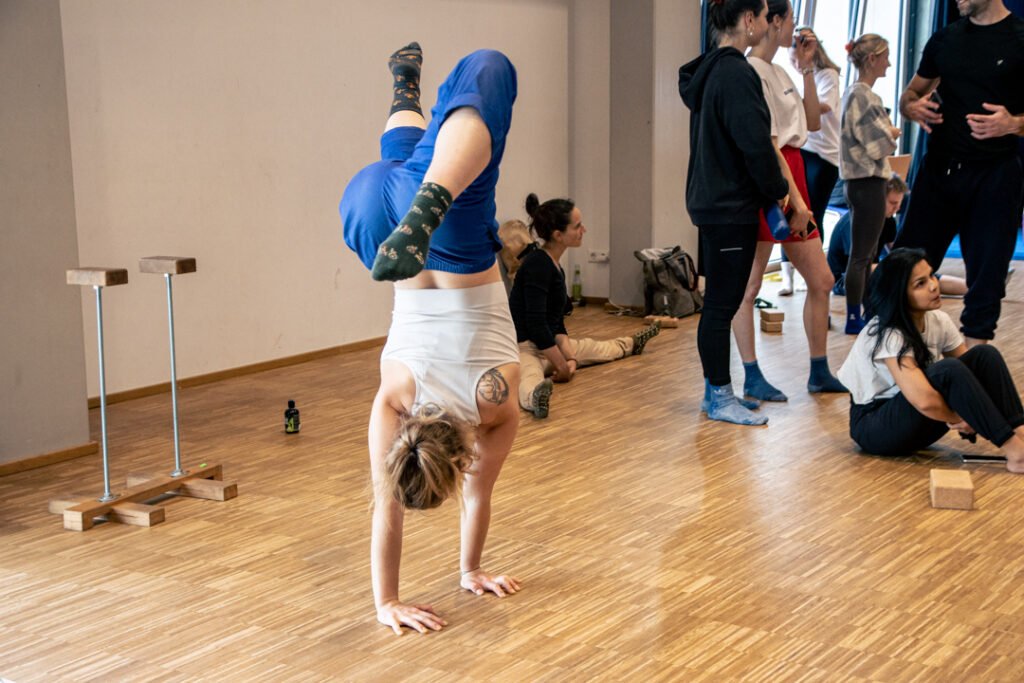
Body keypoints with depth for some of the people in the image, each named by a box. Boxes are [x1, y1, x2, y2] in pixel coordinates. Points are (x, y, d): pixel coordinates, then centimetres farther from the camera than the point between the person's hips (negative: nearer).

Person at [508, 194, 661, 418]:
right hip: (523, 348, -10)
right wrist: (561, 365, -19)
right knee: (530, 378, -45)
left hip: (547, 345, 10)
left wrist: (569, 357, -4)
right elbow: (535, 324, -26)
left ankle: (631, 345, 60)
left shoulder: (554, 266, 8)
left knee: (590, 348, 32)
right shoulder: (538, 264, -21)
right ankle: (535, 396, -78)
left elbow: (556, 323, 10)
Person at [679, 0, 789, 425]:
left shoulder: (708, 71, 13)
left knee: (719, 303, 15)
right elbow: (756, 144, -22)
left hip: (712, 202, 10)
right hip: (731, 208, -10)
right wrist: (778, 191, -7)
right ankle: (719, 399, 6)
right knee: (722, 305, -2)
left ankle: (716, 391, 23)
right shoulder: (736, 74, -17)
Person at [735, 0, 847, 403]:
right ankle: (752, 379, 5)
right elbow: (767, 142, -16)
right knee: (750, 286, -1)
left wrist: (807, 68, 13)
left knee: (822, 281, 11)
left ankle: (819, 373, 20)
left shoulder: (778, 72, 17)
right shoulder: (752, 71, -11)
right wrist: (796, 200, -18)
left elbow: (812, 124, 19)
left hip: (793, 178, 10)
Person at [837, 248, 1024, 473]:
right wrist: (961, 419, -18)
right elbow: (924, 401, -35)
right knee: (947, 370, -32)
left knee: (985, 356, -11)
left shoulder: (938, 321, -2)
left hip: (918, 422, 8)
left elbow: (970, 375, 0)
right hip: (874, 426, -7)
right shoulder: (887, 336, -24)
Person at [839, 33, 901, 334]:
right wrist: (894, 134, -2)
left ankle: (865, 314, 23)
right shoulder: (862, 96, -17)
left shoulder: (857, 93, 14)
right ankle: (854, 318, 2)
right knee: (861, 255, -4)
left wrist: (888, 132, 5)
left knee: (865, 254, 15)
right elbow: (877, 145, -20)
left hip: (865, 182, 10)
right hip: (868, 182, -10)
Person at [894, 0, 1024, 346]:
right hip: (938, 169, 4)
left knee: (986, 278, 1)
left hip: (994, 175, -4)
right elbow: (910, 94, 18)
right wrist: (913, 107, -5)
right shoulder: (944, 39, 9)